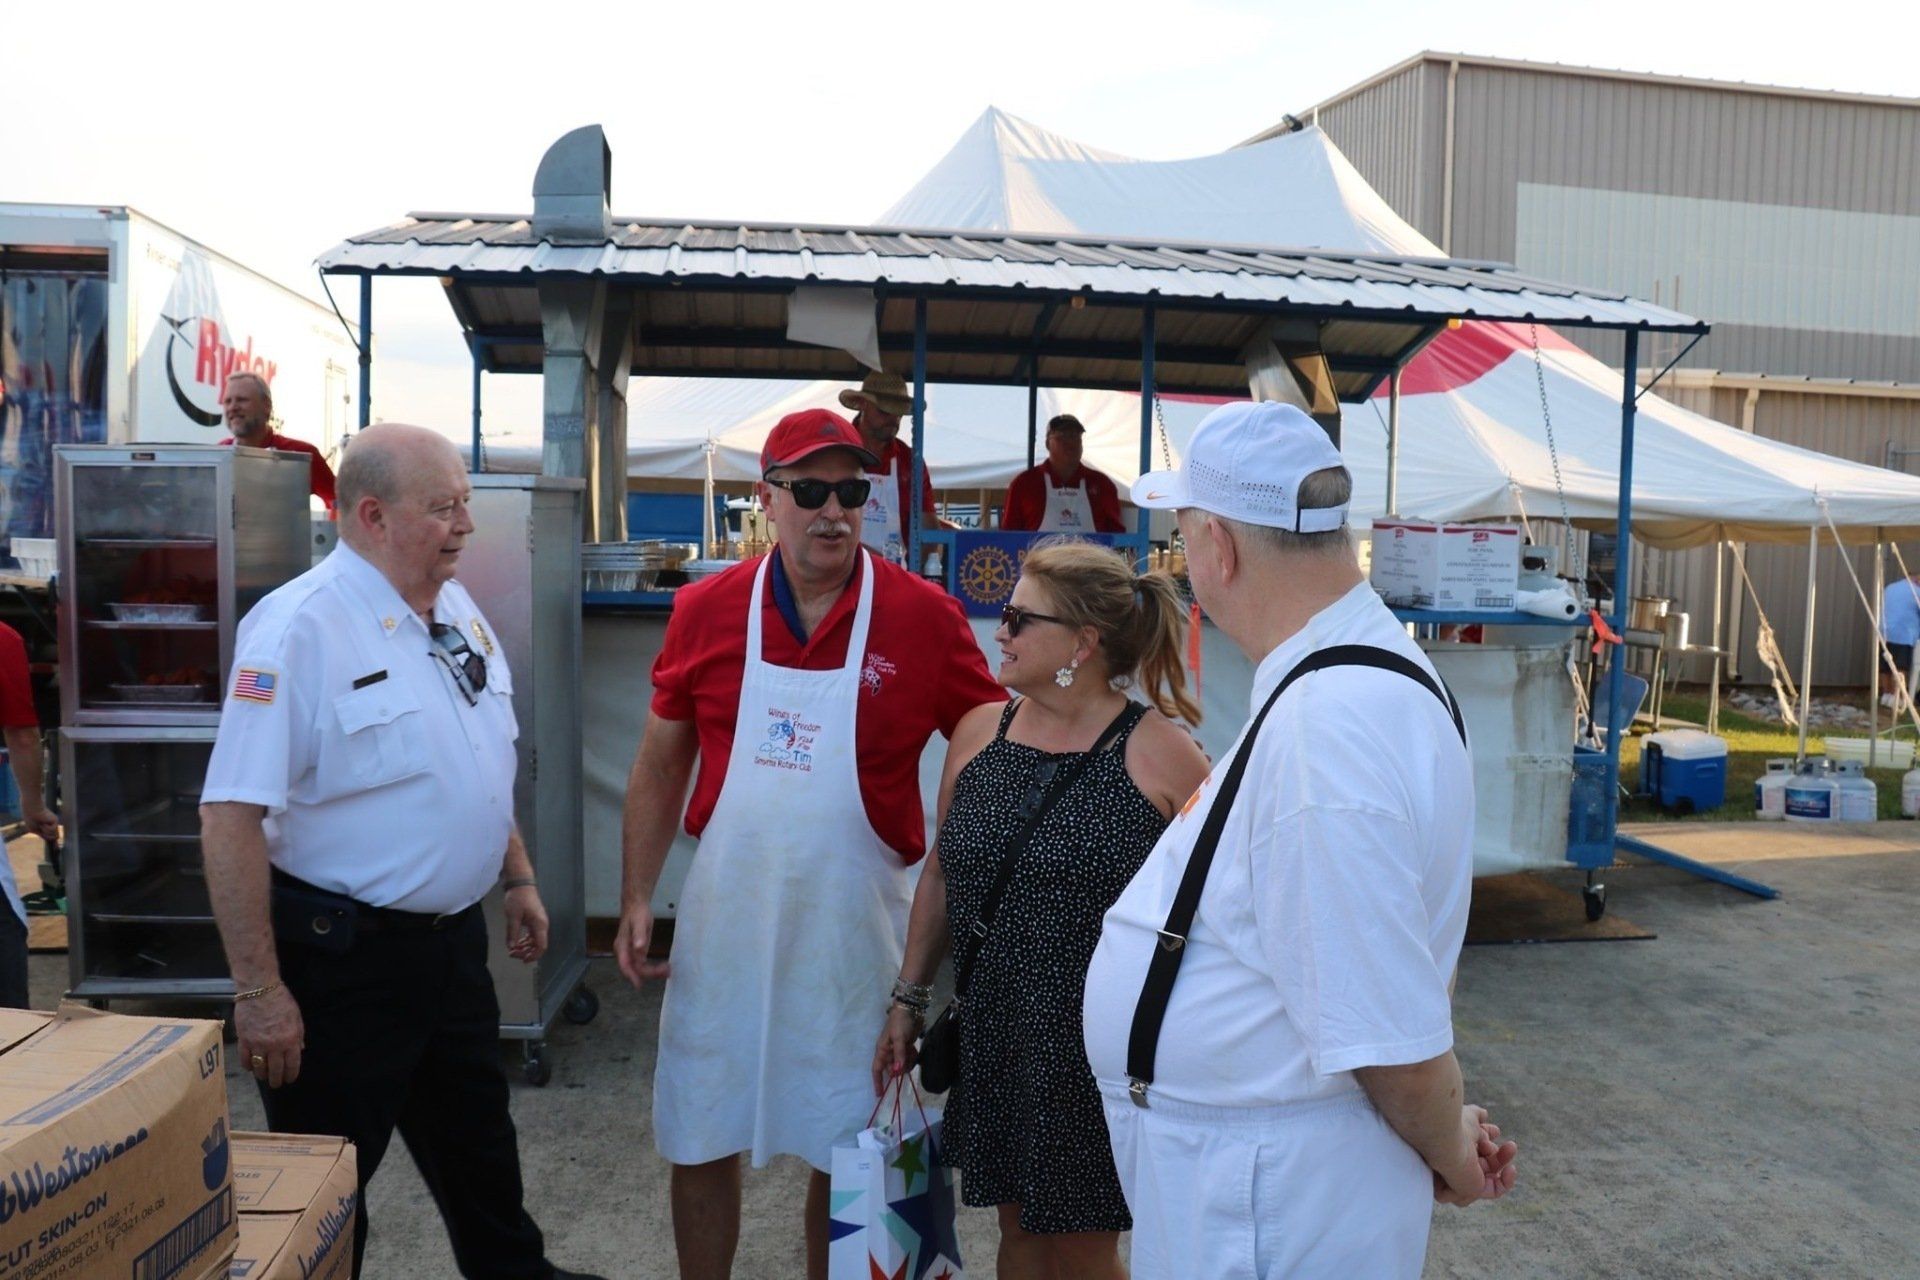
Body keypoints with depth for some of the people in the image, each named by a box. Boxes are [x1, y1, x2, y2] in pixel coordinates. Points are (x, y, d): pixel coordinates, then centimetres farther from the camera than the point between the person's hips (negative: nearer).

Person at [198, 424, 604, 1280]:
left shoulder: (459, 612, 4)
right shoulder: (299, 628, -20)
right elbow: (232, 815, -22)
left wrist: (518, 880, 15)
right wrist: (259, 990, -22)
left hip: (453, 940, 8)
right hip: (341, 955, -7)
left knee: (479, 1146, 25)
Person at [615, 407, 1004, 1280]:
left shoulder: (925, 617, -8)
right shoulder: (705, 610, -2)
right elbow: (660, 765, 6)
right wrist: (636, 900, 2)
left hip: (854, 924, -2)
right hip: (724, 917, 2)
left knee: (843, 1150, 14)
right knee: (701, 1141, 15)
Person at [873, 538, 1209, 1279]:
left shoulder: (1161, 757, -13)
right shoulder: (979, 733, 2)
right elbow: (941, 875, 11)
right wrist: (908, 998, 13)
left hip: (1100, 1051, -4)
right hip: (994, 1037, 4)